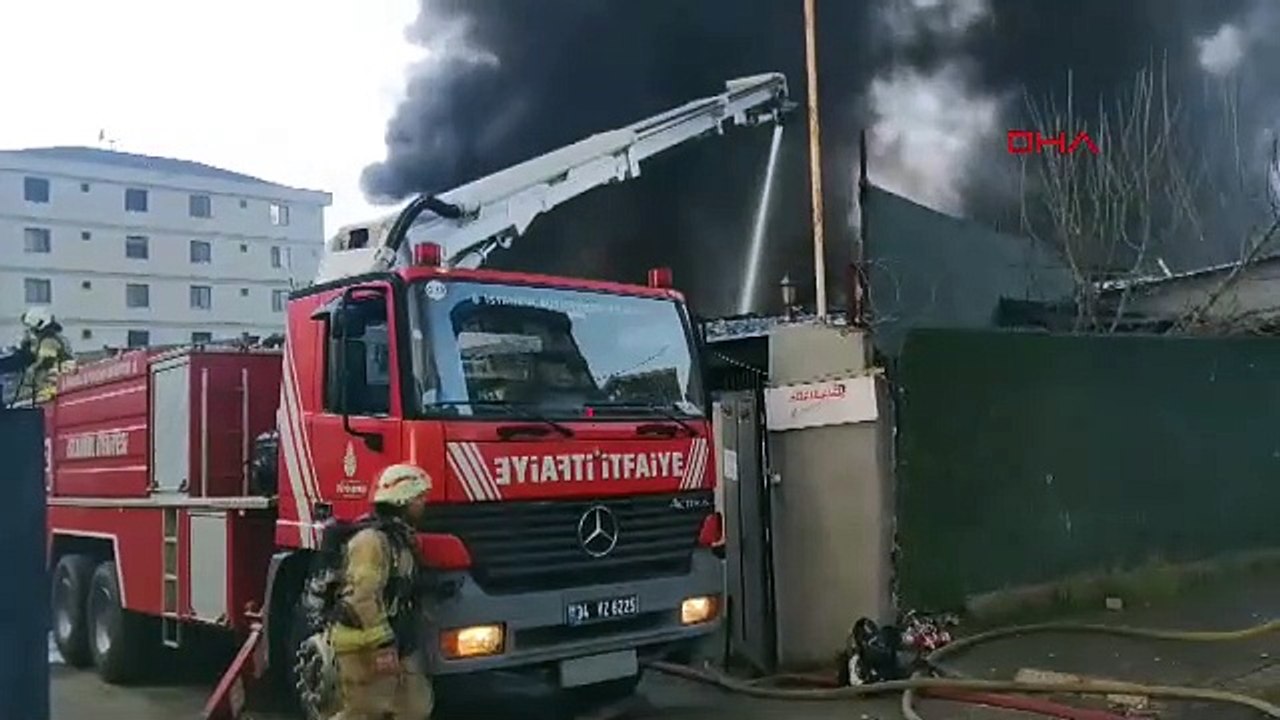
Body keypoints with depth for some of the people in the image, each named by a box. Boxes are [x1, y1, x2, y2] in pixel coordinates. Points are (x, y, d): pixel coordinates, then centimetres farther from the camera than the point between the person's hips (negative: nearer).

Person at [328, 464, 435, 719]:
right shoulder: (372, 539, -18)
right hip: (365, 647, -10)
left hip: (398, 644, 10)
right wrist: (382, 646, -26)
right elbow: (365, 597, -25)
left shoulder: (401, 538, 14)